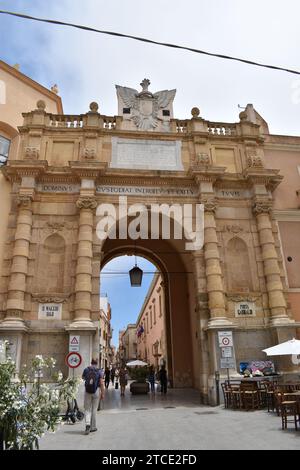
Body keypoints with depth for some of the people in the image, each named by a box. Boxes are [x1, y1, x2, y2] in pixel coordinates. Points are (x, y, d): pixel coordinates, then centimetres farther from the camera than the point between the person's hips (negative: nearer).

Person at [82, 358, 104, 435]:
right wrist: (102, 393, -4)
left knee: (87, 409, 9)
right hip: (96, 391, -1)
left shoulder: (86, 369, -1)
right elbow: (101, 383, -9)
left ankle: (87, 424, -12)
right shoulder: (99, 371, -6)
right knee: (94, 409, 12)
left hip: (87, 391, 1)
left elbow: (83, 378, 18)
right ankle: (92, 427, 18)